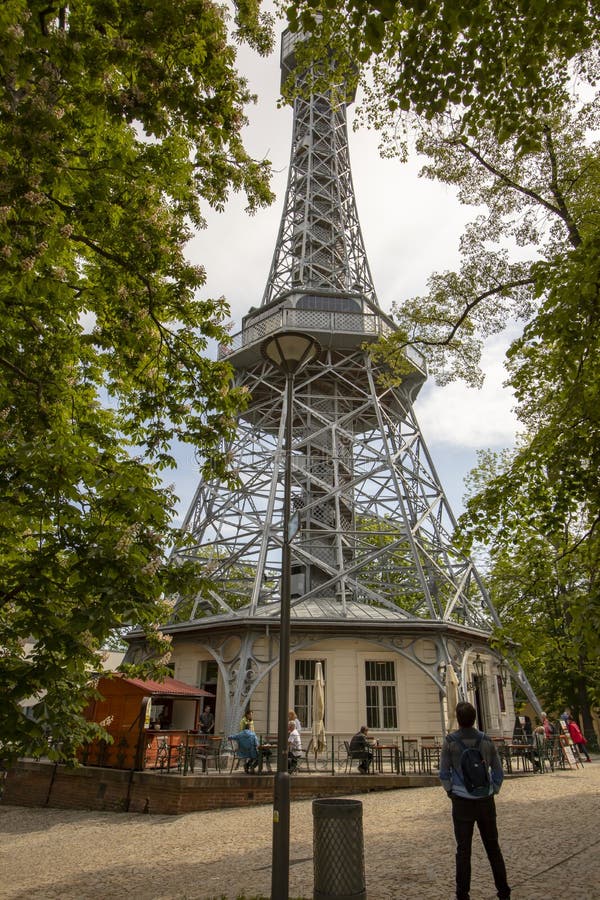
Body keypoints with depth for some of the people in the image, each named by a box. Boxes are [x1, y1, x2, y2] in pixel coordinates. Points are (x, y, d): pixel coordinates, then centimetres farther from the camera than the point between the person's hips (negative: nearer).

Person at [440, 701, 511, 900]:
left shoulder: (450, 742, -10)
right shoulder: (486, 740, -2)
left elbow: (444, 774, -7)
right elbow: (498, 772, 4)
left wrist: (450, 791, 10)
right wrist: (493, 791, 16)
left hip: (462, 802, -3)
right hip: (486, 801, 3)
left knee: (463, 850, 7)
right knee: (493, 847, 16)